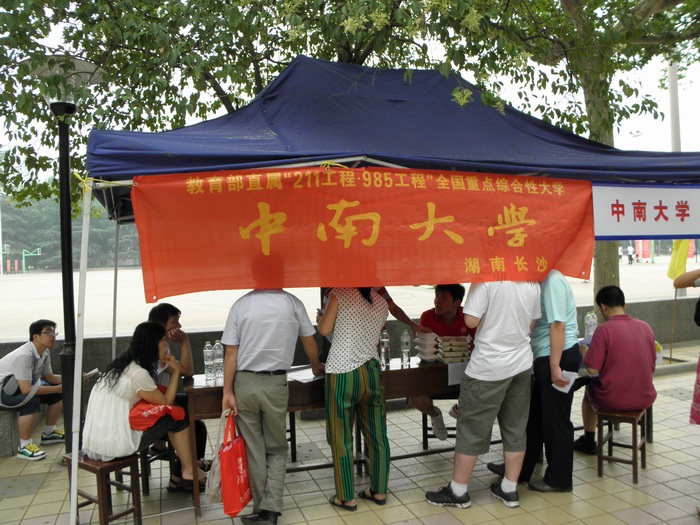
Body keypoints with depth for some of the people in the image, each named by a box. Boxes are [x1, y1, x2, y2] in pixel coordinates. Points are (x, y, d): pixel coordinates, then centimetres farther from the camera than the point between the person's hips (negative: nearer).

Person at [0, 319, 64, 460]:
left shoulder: (44, 352, -5)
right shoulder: (24, 356, -32)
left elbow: (49, 377, 4)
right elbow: (26, 389, -36)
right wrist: (58, 388, -32)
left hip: (19, 389, 9)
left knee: (58, 394, 2)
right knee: (32, 401, -33)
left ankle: (49, 433, 17)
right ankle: (24, 446, -18)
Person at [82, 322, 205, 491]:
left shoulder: (122, 364, 9)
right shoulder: (138, 373, -18)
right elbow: (167, 403, -8)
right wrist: (176, 371, -3)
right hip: (113, 445, -9)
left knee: (167, 416, 15)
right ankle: (190, 473, 12)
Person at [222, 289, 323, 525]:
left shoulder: (240, 304, -1)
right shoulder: (292, 302, -2)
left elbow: (231, 353, -4)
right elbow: (309, 342, 8)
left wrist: (227, 392, 1)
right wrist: (316, 367, 27)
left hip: (244, 383, 1)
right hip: (276, 384, 0)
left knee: (254, 450, 12)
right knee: (277, 449, 15)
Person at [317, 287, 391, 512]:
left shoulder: (340, 293, -6)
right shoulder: (382, 303, 8)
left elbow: (324, 329, -5)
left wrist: (324, 313, 14)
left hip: (342, 374, -4)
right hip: (371, 372, 5)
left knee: (341, 439, 7)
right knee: (377, 437, 13)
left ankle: (347, 498, 16)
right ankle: (379, 491, 26)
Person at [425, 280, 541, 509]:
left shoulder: (486, 280, -18)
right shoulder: (533, 283, 2)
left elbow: (471, 321, -19)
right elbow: (532, 324, 9)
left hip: (488, 367, -6)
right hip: (522, 364, 6)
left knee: (471, 430, 5)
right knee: (515, 429, 15)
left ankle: (458, 491, 17)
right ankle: (509, 489, 26)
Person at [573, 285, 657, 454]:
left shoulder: (604, 329, -18)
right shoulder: (645, 327, -1)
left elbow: (593, 370, -18)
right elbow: (652, 367, 8)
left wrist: (584, 350, 0)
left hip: (613, 400, -4)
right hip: (645, 398, 5)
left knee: (589, 389, 27)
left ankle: (588, 441, 39)